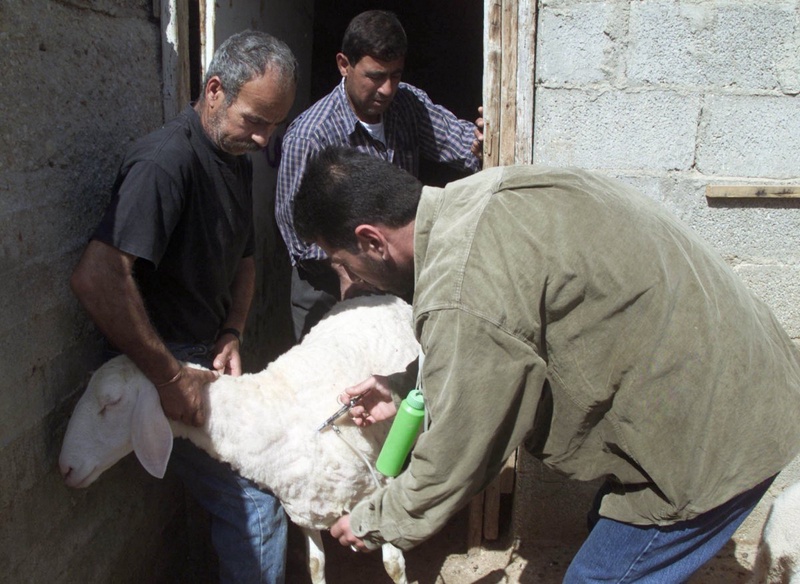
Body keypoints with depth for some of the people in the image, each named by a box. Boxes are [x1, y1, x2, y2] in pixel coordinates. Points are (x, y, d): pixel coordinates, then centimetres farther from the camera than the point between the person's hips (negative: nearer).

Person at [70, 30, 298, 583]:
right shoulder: (168, 160, -23)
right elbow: (97, 277, -34)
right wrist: (170, 376, -27)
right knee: (254, 506, -5)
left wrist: (232, 335, 1)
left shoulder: (237, 156, 8)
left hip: (210, 356, 9)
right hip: (174, 368, -9)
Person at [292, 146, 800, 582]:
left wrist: (374, 523, 2)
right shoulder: (480, 195, 1)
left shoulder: (461, 298, -29)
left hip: (712, 425, -10)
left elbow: (456, 458, -16)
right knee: (611, 538, 24)